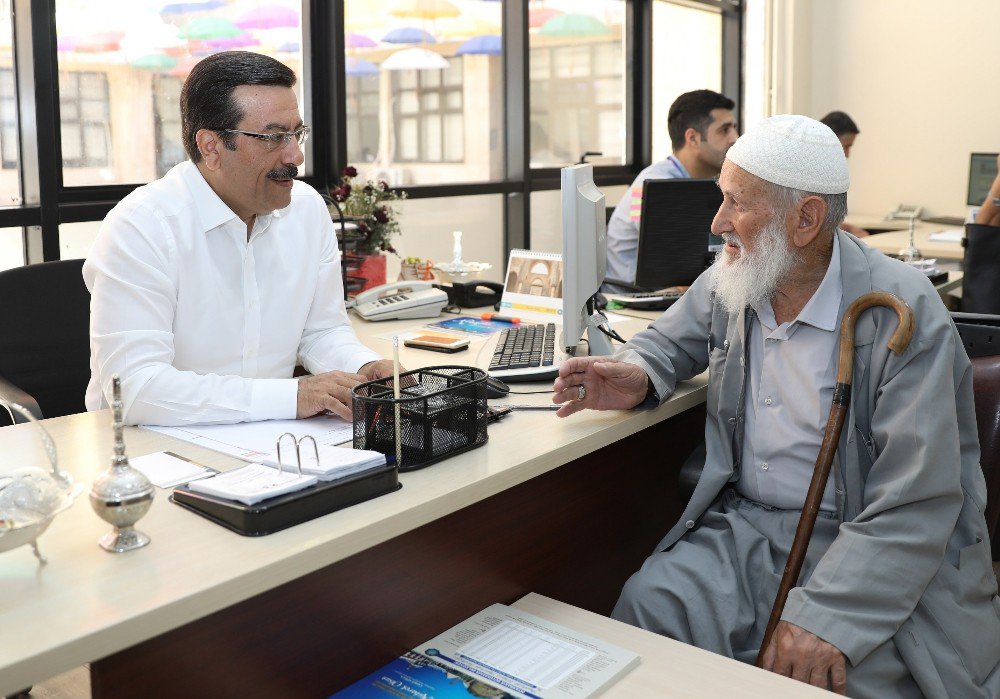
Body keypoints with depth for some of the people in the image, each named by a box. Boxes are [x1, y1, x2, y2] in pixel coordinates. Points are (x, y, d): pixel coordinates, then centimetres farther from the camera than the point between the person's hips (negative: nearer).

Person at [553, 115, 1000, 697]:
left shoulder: (903, 313, -16)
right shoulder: (730, 282, 2)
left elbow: (916, 505, -20)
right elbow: (669, 340, 23)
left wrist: (828, 619, -29)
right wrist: (638, 377, -3)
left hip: (875, 556, -4)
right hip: (748, 529, 5)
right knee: (649, 605, -20)